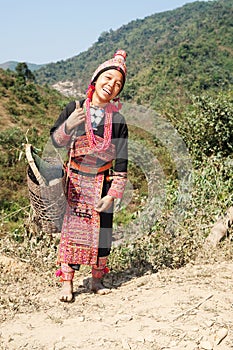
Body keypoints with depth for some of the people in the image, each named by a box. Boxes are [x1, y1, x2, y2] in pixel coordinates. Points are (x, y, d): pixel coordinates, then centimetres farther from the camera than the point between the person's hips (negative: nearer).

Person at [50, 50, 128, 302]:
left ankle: (97, 280, 21)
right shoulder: (74, 109, -4)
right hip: (76, 181, -1)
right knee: (72, 229, -4)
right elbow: (56, 142, -10)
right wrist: (69, 125, -31)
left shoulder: (118, 120, -3)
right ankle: (67, 283, 3)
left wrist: (112, 194, -7)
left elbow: (121, 163, -2)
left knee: (101, 231, 5)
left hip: (102, 183, 1)